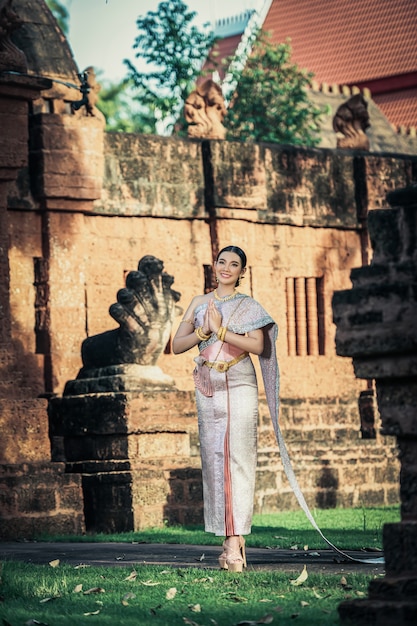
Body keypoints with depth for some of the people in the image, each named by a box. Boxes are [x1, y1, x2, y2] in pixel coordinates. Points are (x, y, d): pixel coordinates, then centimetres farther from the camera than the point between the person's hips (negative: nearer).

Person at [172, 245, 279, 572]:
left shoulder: (249, 306, 6)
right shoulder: (199, 303, 15)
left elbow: (258, 345, -8)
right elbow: (177, 345, 10)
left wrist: (221, 330, -13)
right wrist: (203, 331, -7)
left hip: (239, 386, -4)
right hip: (208, 387, 4)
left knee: (239, 457, -11)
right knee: (214, 458, -1)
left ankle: (235, 541, -16)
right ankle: (230, 537, 3)